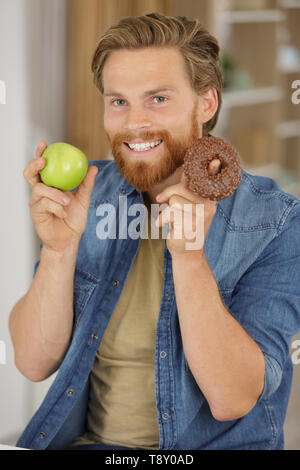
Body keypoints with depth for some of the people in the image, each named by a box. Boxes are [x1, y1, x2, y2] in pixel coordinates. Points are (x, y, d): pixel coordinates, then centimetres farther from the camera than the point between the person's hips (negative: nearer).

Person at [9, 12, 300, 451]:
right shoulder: (88, 194, 1)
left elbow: (232, 399, -17)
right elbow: (34, 363, -2)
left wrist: (188, 255, -26)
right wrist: (60, 248, -17)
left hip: (214, 446, -2)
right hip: (82, 439, 3)